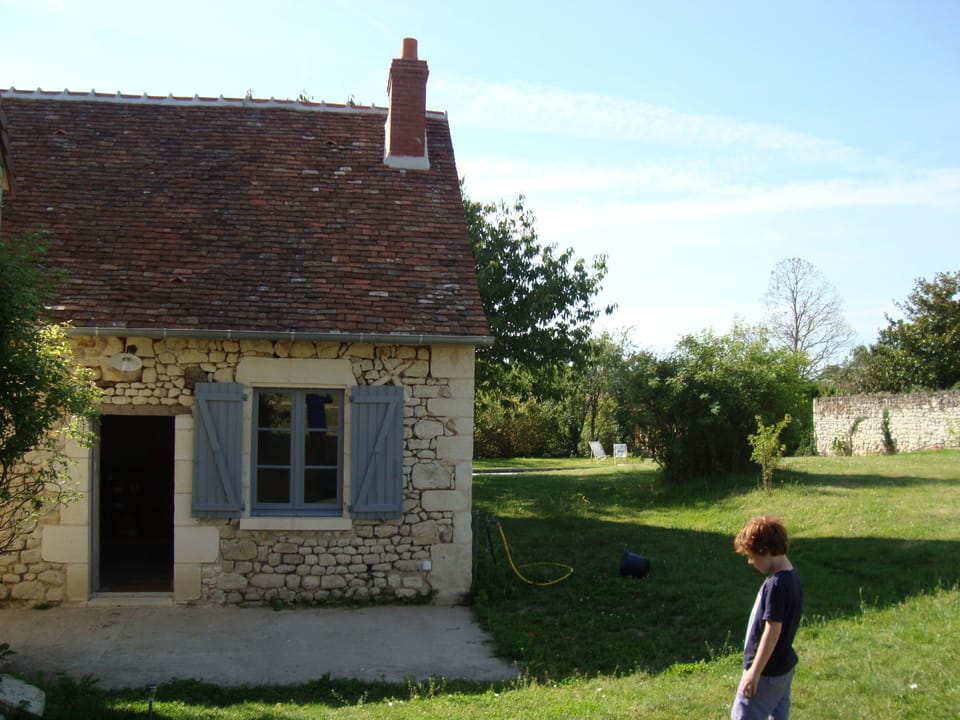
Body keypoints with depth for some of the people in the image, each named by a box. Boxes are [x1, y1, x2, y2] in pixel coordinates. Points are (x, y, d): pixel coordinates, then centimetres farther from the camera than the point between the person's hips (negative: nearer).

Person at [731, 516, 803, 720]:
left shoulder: (776, 584, -25)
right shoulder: (791, 576, 5)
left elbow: (773, 630, -26)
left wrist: (755, 671, -21)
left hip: (768, 670, -10)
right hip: (784, 665, 10)